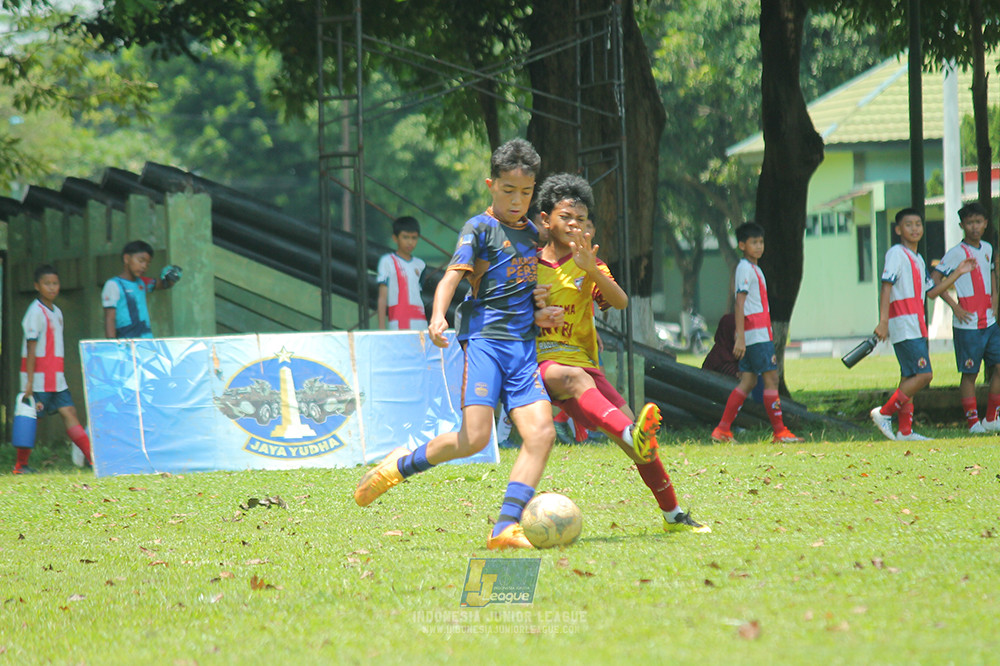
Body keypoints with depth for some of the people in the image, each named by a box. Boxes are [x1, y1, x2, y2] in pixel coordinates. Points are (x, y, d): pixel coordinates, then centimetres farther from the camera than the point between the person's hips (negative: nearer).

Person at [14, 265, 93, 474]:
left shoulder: (56, 312, 14)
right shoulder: (36, 312, -11)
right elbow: (31, 348, -15)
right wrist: (29, 381, -18)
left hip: (55, 378, 7)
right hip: (38, 378, -7)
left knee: (69, 413, -1)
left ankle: (92, 456, -7)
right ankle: (20, 465, 8)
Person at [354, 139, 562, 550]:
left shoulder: (532, 234, 19)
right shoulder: (480, 228, -1)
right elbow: (452, 277, -14)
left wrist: (538, 315, 11)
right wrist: (438, 317, -33)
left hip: (523, 345, 6)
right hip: (484, 336, -6)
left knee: (541, 433, -11)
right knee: (474, 438, -17)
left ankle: (506, 528, -14)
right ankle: (401, 466, 8)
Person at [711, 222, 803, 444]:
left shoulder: (753, 268, 20)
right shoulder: (745, 269, -11)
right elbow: (739, 303, -18)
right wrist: (740, 337, -23)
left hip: (759, 332, 10)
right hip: (757, 334, -10)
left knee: (748, 382, 7)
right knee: (771, 378, -7)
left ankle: (722, 430, 5)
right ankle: (779, 431, -5)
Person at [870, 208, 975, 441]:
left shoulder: (918, 260, 21)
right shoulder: (896, 254, -7)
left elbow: (931, 291, 26)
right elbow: (886, 287, -14)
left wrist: (958, 273, 21)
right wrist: (883, 321, -22)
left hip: (915, 328, 9)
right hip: (903, 324, -9)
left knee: (910, 377, 7)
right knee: (923, 374, -15)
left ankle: (905, 430, 8)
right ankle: (884, 413, -10)